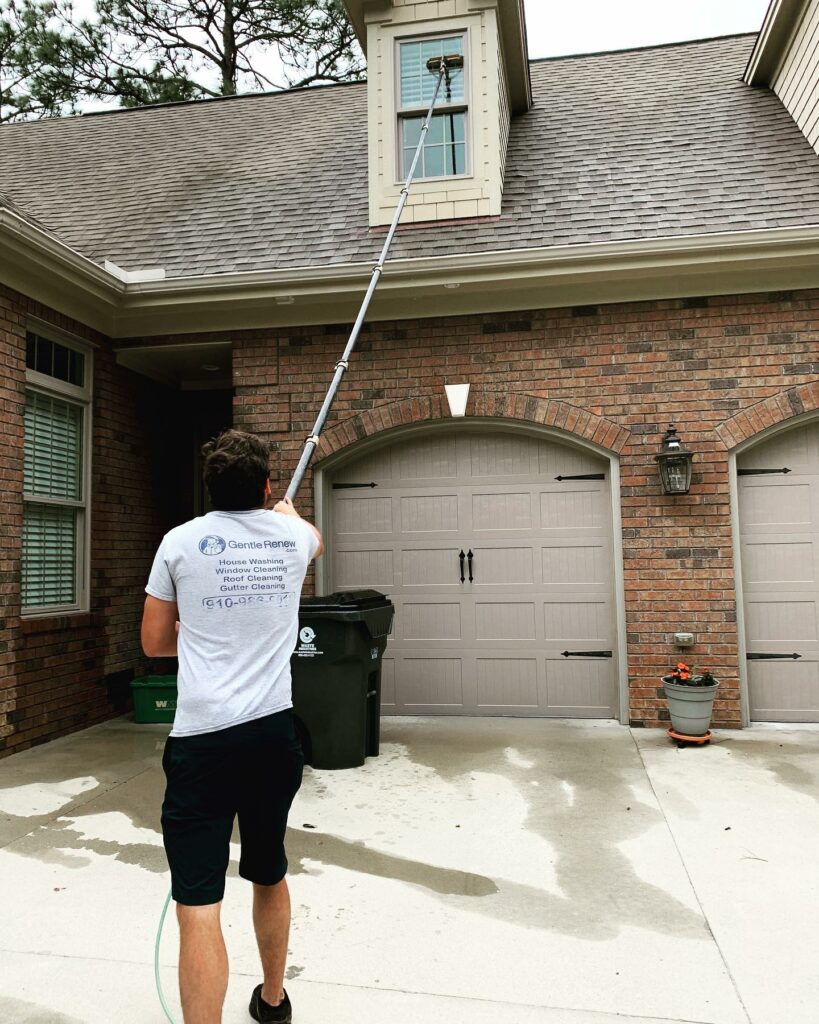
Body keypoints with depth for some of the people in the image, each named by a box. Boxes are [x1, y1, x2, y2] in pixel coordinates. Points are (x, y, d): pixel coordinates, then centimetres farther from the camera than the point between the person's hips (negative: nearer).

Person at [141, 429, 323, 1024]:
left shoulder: (182, 541, -3)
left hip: (203, 740, -3)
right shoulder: (292, 535, 3)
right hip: (275, 733, 4)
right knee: (270, 876, 23)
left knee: (199, 905, -1)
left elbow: (155, 643, 7)